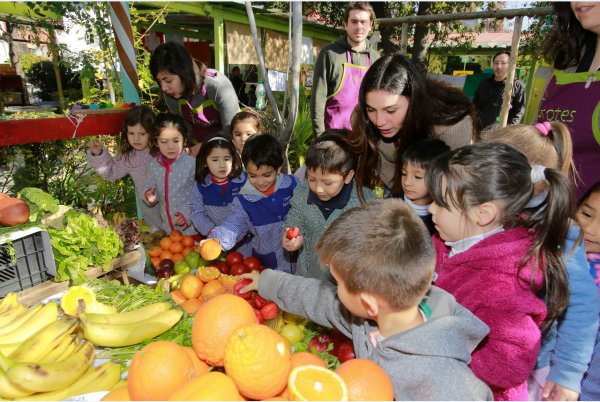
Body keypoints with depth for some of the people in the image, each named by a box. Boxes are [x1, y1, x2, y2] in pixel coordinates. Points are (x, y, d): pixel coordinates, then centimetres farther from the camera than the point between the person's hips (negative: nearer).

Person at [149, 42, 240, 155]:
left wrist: (203, 147, -24)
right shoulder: (170, 94, -12)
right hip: (198, 148, 4)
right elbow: (184, 127, 1)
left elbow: (232, 131, -21)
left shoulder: (218, 86, -26)